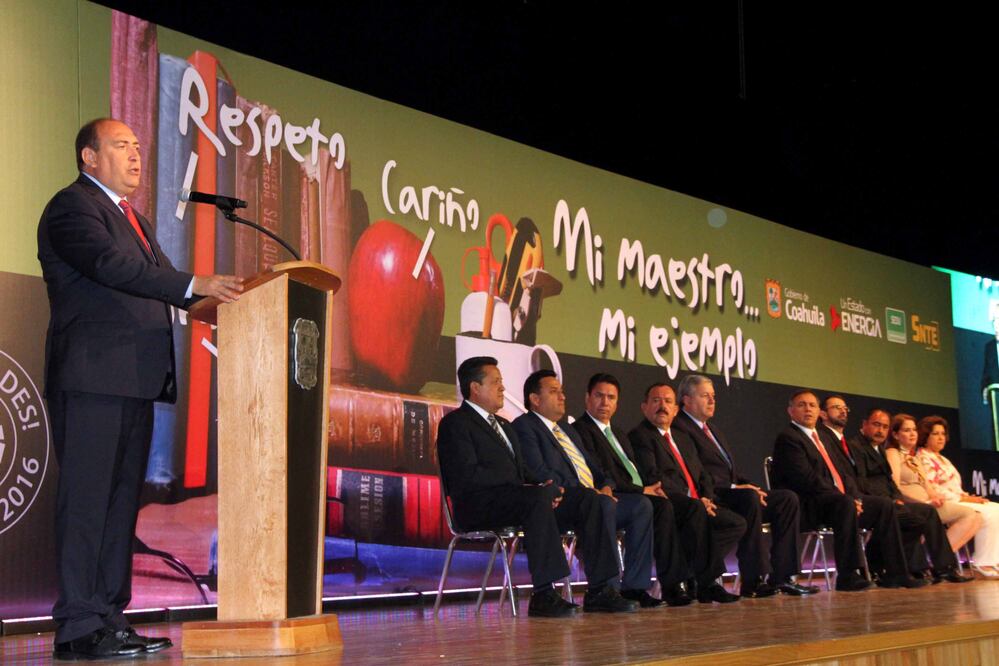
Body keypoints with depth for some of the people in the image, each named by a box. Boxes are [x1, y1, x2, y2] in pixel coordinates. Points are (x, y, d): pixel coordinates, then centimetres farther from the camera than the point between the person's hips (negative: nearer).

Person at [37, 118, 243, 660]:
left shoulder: (134, 220, 26)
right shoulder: (72, 207, -4)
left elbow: (161, 282, 19)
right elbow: (112, 265, -19)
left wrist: (226, 296, 3)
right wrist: (196, 285, -25)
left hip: (134, 381, 9)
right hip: (92, 376, -9)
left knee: (122, 502, 10)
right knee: (86, 501, -8)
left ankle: (111, 619, 15)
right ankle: (79, 627, -6)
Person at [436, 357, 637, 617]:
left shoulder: (504, 425, 30)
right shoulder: (454, 424, 0)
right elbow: (469, 476, -14)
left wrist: (545, 486, -1)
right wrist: (541, 489, -19)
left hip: (517, 497, 8)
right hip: (481, 505, -8)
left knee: (591, 500, -11)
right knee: (539, 497, -38)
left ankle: (599, 591, -15)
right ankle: (543, 595, -38)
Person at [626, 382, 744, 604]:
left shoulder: (684, 441, 30)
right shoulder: (639, 437, 1)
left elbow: (703, 476, 24)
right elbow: (653, 479, -12)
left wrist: (706, 498, -1)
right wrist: (693, 502, -19)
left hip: (697, 505, 8)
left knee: (737, 523, -14)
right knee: (696, 511, -37)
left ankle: (694, 576, -15)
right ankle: (706, 583, -25)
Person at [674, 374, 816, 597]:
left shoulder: (713, 429, 28)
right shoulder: (679, 428, -5)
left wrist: (749, 486, 5)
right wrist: (731, 487, -19)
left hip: (732, 493, 10)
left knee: (788, 498, -7)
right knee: (750, 498, -35)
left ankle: (782, 576, -12)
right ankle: (753, 581, -31)